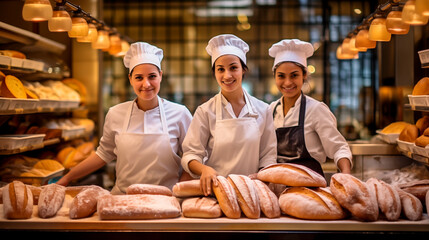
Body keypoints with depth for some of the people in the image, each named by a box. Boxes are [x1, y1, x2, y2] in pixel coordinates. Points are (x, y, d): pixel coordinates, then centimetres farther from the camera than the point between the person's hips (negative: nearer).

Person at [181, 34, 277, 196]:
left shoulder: (262, 110, 8)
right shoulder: (206, 111, 2)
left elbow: (268, 155, 13)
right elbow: (191, 154, 0)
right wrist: (204, 169, -20)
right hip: (215, 191, -1)